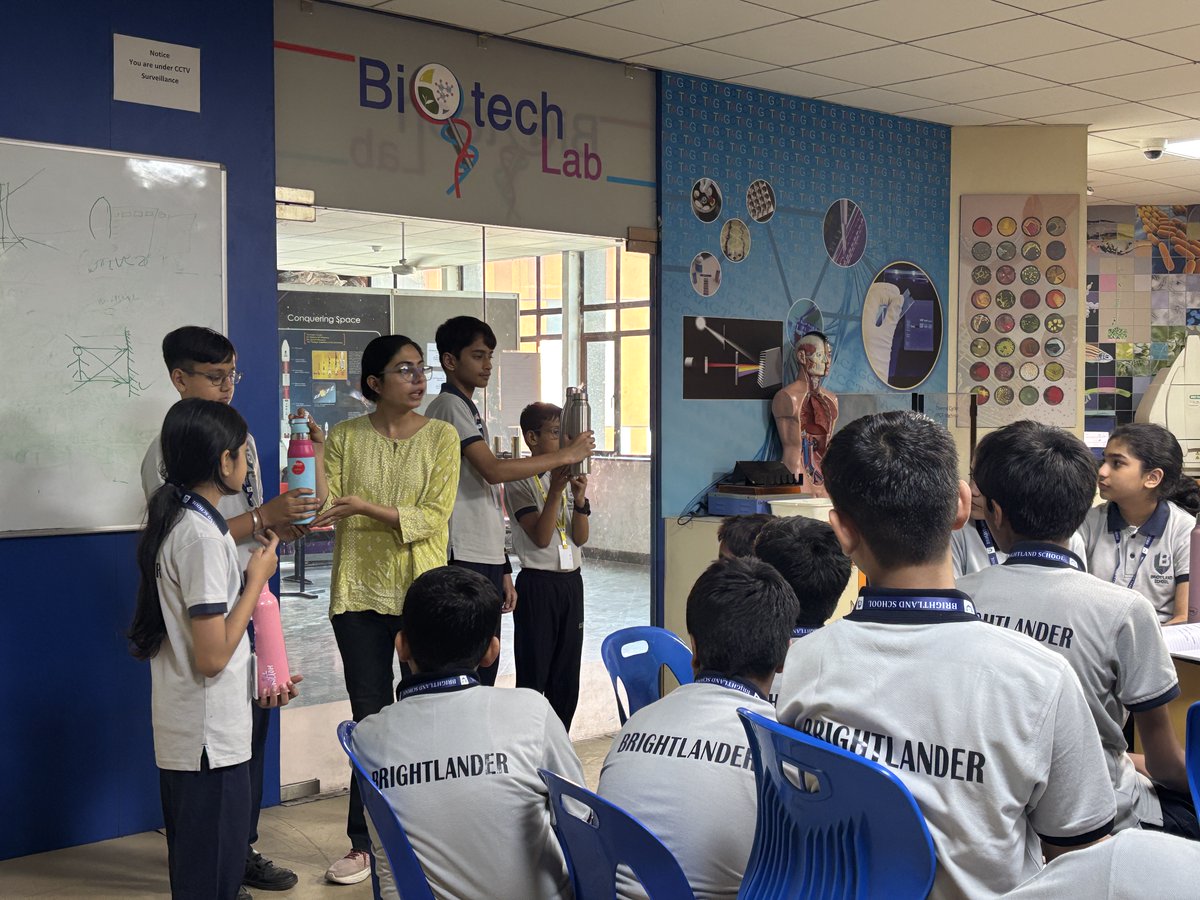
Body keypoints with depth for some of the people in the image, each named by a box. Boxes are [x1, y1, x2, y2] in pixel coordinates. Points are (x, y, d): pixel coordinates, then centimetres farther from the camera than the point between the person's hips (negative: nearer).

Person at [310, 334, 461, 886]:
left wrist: (367, 508, -21)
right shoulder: (344, 437, 3)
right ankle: (363, 843, 15)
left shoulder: (440, 437, 0)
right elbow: (327, 512, -3)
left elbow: (434, 516, -10)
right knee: (370, 720, 5)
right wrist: (309, 513, -26)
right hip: (360, 593, 1)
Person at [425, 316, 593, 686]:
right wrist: (564, 455, -13)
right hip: (464, 559, -10)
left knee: (484, 675, 10)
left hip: (486, 560, 10)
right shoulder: (449, 406, -7)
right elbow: (494, 470, -20)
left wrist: (503, 571, 19)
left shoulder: (470, 411, 22)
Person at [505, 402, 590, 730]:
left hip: (571, 581, 6)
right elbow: (540, 537, -16)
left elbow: (580, 538, 4)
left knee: (567, 674, 10)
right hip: (538, 583, -6)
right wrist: (555, 492, -23)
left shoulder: (567, 477, 9)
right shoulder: (520, 480, -8)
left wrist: (579, 499, -12)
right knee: (534, 673, -1)